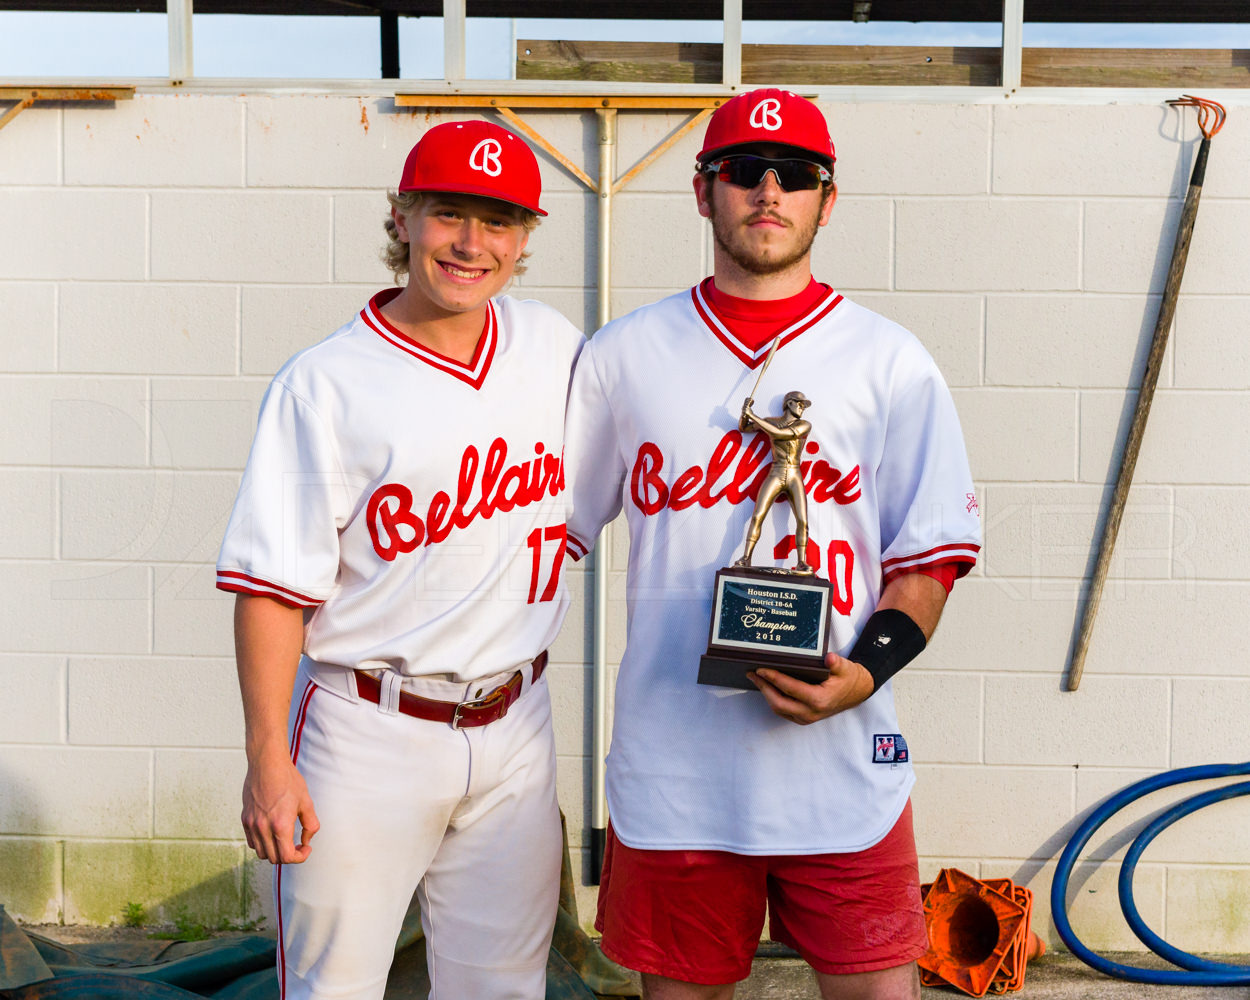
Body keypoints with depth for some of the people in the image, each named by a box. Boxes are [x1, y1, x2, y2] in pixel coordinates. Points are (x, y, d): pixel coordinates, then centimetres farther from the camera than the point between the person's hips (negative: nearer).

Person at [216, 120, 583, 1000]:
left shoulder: (553, 346, 5)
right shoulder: (326, 384, -9)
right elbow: (273, 586, -11)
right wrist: (269, 761, -14)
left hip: (515, 729, 4)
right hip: (370, 730, -4)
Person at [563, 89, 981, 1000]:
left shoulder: (890, 362, 2)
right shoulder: (622, 357, 6)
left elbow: (932, 555, 2)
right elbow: (552, 526, 13)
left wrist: (865, 672, -14)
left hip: (841, 762, -1)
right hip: (672, 762, 1)